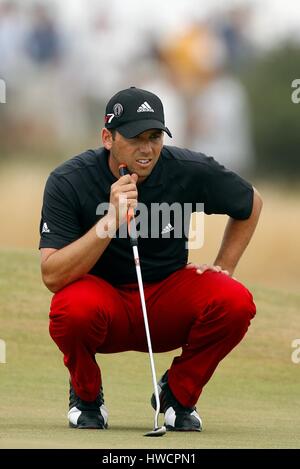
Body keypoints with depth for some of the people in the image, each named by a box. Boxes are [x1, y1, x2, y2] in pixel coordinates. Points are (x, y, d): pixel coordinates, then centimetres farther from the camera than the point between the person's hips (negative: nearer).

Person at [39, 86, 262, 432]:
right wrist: (112, 220, -35)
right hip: (105, 301, -2)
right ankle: (86, 396, -2)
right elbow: (52, 276, -26)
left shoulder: (190, 171, -11)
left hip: (168, 306, 2)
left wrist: (224, 267, 2)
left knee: (235, 302, -26)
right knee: (74, 308, -37)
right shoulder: (68, 182, -16)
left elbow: (250, 203, 10)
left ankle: (178, 393, 2)